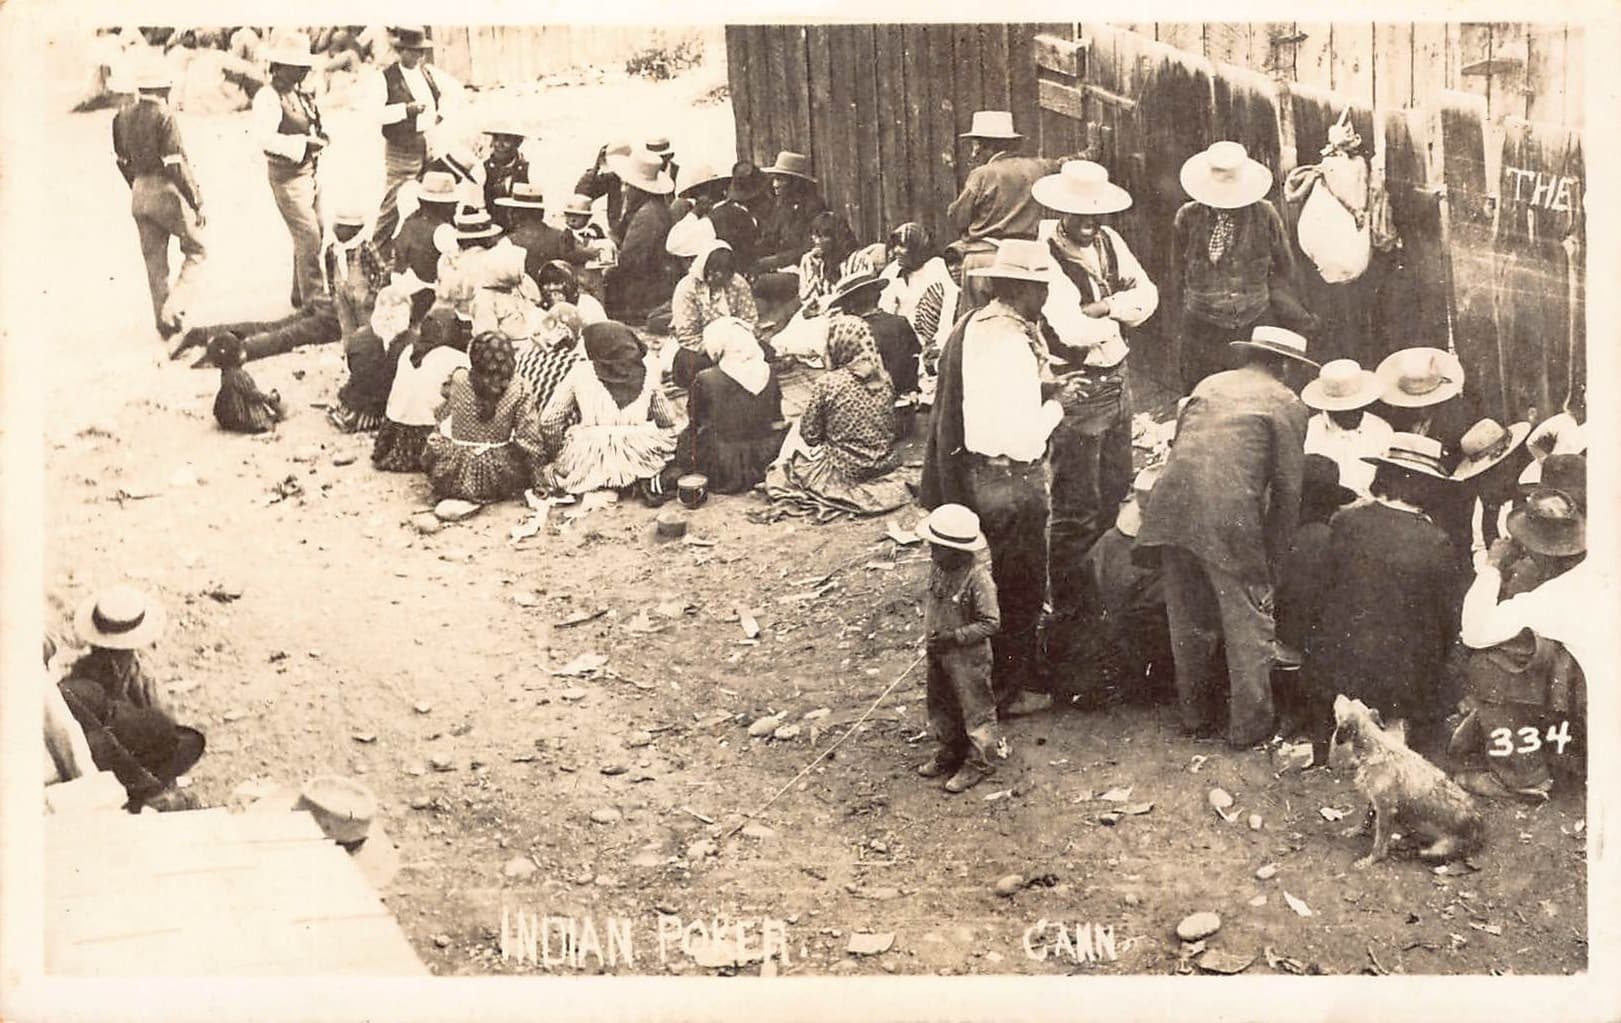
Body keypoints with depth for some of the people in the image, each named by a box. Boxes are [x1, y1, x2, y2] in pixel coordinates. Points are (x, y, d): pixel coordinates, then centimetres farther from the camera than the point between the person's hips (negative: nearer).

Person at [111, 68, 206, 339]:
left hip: (139, 195, 7)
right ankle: (174, 307, -5)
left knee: (154, 262, 13)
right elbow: (176, 164, -19)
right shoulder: (163, 116, -16)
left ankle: (164, 324, 18)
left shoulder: (122, 117, 6)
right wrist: (197, 201, -15)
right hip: (167, 193, -7)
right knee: (196, 251, 10)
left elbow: (123, 161, 15)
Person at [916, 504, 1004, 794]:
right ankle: (947, 753, 40)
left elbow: (991, 623, -22)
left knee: (975, 709, 9)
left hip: (968, 657, -8)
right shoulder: (938, 569, -4)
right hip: (938, 653, 8)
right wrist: (930, 633, 6)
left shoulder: (978, 578, -26)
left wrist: (953, 637, -25)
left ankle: (978, 762, 23)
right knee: (941, 705, 21)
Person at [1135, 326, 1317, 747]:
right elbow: (1287, 488, 4)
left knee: (1189, 623, 17)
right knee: (1248, 626, 8)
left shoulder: (1209, 384, 23)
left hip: (1172, 507, 5)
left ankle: (1195, 715, 29)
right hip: (1230, 518, -5)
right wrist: (1273, 554, 12)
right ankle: (1248, 725, 14)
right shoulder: (1287, 404, 8)